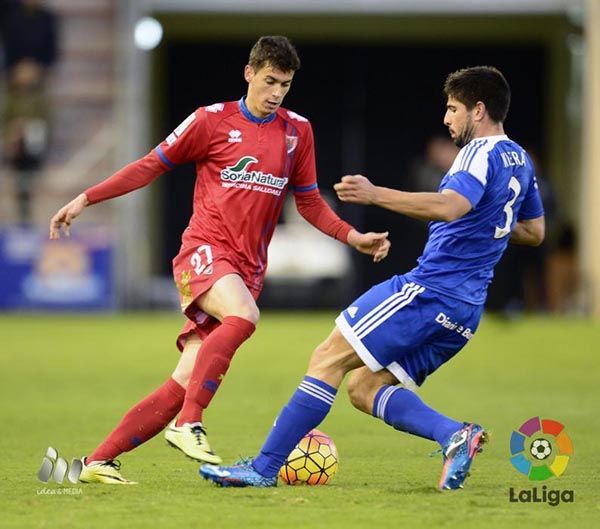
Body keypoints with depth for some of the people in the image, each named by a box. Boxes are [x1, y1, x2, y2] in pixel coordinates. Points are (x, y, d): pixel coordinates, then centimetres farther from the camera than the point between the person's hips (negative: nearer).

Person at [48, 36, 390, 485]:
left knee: (187, 382, -6)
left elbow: (309, 202, 21)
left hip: (248, 269, 4)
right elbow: (151, 166, 8)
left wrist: (354, 238, 7)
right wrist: (86, 199, 3)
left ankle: (99, 461, 0)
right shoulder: (213, 120, 2)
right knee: (244, 315, -36)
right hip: (205, 250, -4)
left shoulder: (297, 131, 12)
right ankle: (188, 424, -31)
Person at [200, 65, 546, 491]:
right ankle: (455, 434, -8)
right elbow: (535, 232, 29)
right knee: (364, 388, 11)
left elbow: (451, 206, -31)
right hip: (465, 311, 9)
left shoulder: (481, 153, -11)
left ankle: (264, 468, -7)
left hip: (428, 291, -9)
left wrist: (375, 195, -35)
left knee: (329, 359, -6)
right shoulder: (520, 161, 18)